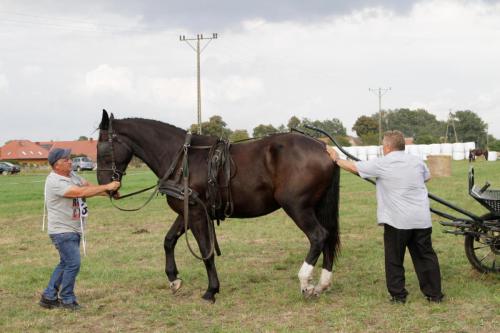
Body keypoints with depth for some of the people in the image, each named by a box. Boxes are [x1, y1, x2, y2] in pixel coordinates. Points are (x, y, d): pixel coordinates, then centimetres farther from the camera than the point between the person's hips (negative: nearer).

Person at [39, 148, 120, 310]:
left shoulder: (71, 175, 6)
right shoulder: (55, 182, -23)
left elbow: (88, 186, 5)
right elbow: (81, 192, -30)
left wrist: (108, 192, -10)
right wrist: (106, 187, -27)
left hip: (73, 230, 10)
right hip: (62, 231, -10)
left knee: (65, 263, 17)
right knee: (73, 264, -8)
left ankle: (49, 297, 26)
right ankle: (67, 299, 7)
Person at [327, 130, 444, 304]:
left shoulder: (381, 164, -7)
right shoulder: (417, 161, 6)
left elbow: (353, 167, 3)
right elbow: (427, 177, 27)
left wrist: (336, 159, 19)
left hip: (397, 221, -4)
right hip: (421, 219, 4)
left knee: (394, 259, 9)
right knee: (425, 256, 12)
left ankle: (398, 295, 12)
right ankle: (434, 294, 16)